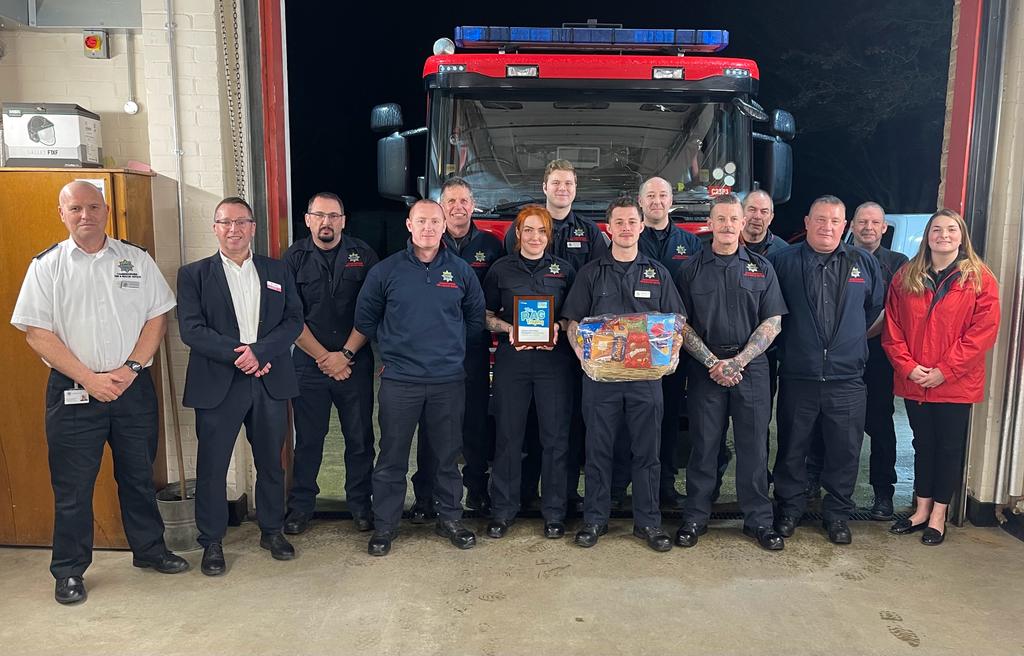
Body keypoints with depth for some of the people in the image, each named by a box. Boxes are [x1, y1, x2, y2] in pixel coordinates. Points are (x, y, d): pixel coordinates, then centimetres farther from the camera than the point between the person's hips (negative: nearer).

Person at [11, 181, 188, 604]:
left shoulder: (137, 260, 4)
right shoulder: (46, 266, -1)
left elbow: (157, 318, 2)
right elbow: (37, 333, -6)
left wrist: (130, 369, -10)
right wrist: (90, 379, -13)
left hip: (133, 387, 2)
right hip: (73, 391, -2)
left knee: (139, 475, 14)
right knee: (72, 486, 6)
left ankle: (149, 549, 30)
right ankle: (69, 570, 22)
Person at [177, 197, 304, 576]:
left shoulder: (278, 271, 9)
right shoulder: (194, 274, 3)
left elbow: (294, 320, 1)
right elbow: (191, 329, -7)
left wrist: (260, 351, -15)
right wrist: (238, 354, -17)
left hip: (270, 382, 2)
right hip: (218, 384, -2)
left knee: (271, 462, 13)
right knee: (211, 467, 5)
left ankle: (271, 530, 29)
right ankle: (211, 542, 22)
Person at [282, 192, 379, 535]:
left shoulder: (362, 254, 2)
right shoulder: (295, 257, 2)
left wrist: (345, 355, -6)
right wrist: (324, 357, -8)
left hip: (355, 363, 0)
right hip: (309, 363, 0)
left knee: (360, 438, 6)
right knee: (307, 439, 8)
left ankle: (360, 504, 22)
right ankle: (300, 506, 23)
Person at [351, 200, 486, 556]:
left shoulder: (461, 271, 4)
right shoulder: (385, 271, 0)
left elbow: (475, 318, 15)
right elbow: (365, 322, 8)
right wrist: (393, 350, 9)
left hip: (449, 380, 2)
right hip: (399, 380, -1)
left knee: (448, 454, 11)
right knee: (392, 456, 6)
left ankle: (450, 519, 28)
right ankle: (384, 526, 21)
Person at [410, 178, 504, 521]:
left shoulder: (490, 245, 6)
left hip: (474, 347, 1)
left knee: (477, 419, 9)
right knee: (430, 423, 4)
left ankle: (477, 488, 25)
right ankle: (425, 496, 15)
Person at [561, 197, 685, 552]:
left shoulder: (658, 273, 10)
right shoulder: (591, 272, 7)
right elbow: (573, 321, 5)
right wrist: (582, 354, -14)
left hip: (646, 373, 1)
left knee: (647, 451, 6)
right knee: (598, 449, 6)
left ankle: (648, 521, 19)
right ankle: (595, 519, 19)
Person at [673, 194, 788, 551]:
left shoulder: (761, 268, 8)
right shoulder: (691, 270, 5)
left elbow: (772, 322, 3)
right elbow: (681, 324, 1)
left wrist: (738, 361, -9)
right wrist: (713, 363, -9)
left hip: (751, 369, 1)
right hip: (705, 370, -1)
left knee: (753, 446, 5)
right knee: (703, 445, 5)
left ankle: (758, 520, 18)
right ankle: (695, 518, 16)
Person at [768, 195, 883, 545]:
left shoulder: (864, 263, 6)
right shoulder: (783, 261, 0)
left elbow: (875, 308, 17)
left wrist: (852, 338, 16)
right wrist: (788, 338, 6)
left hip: (847, 378, 2)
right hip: (797, 377, -1)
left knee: (845, 450, 9)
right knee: (792, 448, 9)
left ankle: (837, 513, 26)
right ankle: (789, 507, 26)